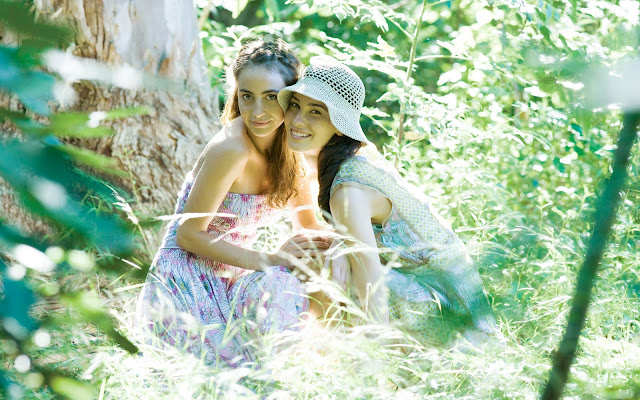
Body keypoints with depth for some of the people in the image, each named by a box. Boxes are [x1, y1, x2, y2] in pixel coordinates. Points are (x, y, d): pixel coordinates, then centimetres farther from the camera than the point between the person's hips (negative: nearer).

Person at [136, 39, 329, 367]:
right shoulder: (231, 149, -23)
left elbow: (310, 228, 10)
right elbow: (189, 235, -19)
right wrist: (269, 260, -24)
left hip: (232, 278, 8)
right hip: (188, 286, -7)